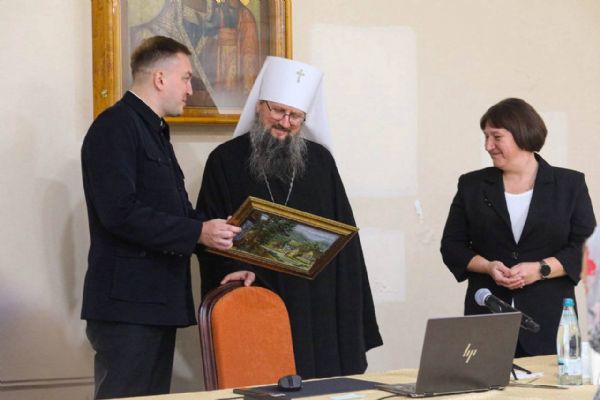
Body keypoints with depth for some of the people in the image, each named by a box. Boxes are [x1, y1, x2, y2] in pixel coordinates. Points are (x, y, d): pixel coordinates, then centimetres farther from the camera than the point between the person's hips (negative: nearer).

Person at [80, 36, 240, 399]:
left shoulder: (154, 131, 21)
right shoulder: (115, 127, -10)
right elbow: (119, 212, -21)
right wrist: (197, 232, -19)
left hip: (158, 301, 10)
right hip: (127, 304, -10)